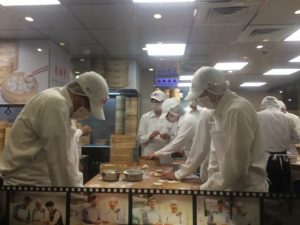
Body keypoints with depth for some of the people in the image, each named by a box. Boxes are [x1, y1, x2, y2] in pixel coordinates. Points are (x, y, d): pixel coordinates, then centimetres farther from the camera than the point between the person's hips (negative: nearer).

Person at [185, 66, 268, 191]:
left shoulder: (237, 111, -24)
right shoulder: (220, 110, 5)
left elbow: (236, 165, -25)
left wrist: (209, 187, -16)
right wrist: (211, 182, 4)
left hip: (247, 187, -7)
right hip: (230, 185, 7)